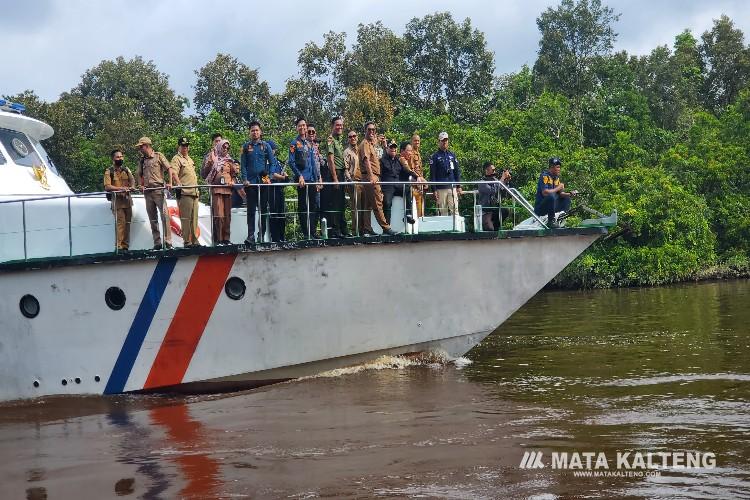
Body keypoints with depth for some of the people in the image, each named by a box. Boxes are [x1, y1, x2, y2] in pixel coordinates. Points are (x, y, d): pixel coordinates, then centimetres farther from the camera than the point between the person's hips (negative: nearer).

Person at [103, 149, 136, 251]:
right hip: (117, 201, -5)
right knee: (120, 223, -15)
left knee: (127, 223, 4)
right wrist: (120, 188, -20)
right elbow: (107, 187, -8)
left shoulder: (126, 170, 16)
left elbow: (132, 180, 6)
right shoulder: (109, 171, 1)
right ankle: (119, 246, -17)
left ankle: (125, 246, 9)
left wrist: (132, 187, -17)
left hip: (127, 200, 5)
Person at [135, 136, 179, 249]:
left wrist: (170, 183, -14)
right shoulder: (142, 160, 16)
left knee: (164, 215, -13)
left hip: (158, 189, -6)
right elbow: (140, 175, 24)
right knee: (152, 218, 5)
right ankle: (157, 243, 8)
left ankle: (168, 242, -14)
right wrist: (141, 185, 7)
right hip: (147, 191, 6)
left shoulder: (158, 156, 2)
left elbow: (169, 169, -3)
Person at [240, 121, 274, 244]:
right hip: (250, 182, 0)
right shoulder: (246, 146, 8)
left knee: (263, 209, 3)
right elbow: (243, 164, 5)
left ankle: (261, 235, 9)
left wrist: (269, 177, -4)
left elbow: (271, 163, 6)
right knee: (251, 210, -4)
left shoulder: (266, 146, 8)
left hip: (264, 182, 1)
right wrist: (245, 179, -6)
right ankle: (250, 235, -7)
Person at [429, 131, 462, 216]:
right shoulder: (435, 157, 3)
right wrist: (434, 190, -6)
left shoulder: (452, 155, 15)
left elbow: (457, 171, 17)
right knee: (442, 211, 0)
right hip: (441, 188, -3)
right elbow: (432, 175, 1)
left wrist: (459, 186, 9)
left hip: (453, 187, 3)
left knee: (455, 210, -4)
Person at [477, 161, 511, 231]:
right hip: (486, 211, -6)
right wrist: (502, 178, -23)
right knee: (490, 229, -24)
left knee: (505, 211, -26)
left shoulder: (495, 180, 7)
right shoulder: (482, 183, -12)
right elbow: (493, 191, -28)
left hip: (495, 209, 6)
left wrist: (506, 181, -6)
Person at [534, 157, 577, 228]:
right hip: (540, 208, -9)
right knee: (551, 196, -33)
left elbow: (560, 194, 10)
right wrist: (558, 188, -16)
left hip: (551, 206, 9)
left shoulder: (556, 177, 11)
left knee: (566, 198, 7)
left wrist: (570, 194, -9)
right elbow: (545, 192, -27)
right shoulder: (544, 175, -15)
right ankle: (551, 221, -23)